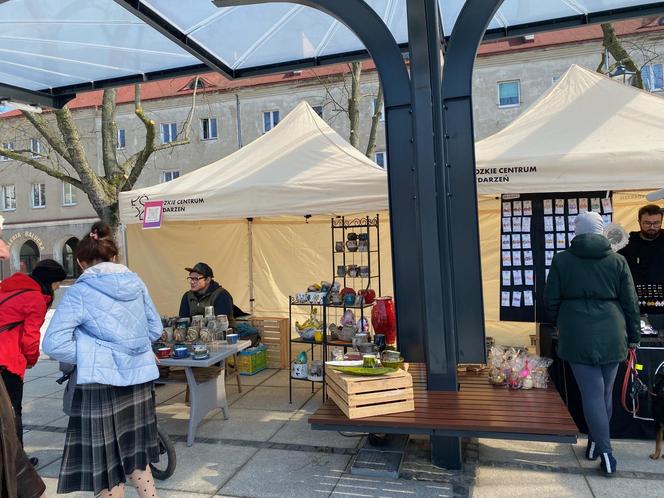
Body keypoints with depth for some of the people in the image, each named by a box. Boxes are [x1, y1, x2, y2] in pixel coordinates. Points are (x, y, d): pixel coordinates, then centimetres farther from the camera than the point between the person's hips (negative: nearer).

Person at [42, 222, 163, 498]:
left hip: (101, 384, -5)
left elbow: (54, 344, -12)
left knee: (106, 465, 12)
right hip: (140, 380, 5)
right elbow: (155, 329, 13)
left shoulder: (80, 291, -8)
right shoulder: (135, 282, 5)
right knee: (135, 456, 22)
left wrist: (86, 356, 2)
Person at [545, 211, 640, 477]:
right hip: (611, 335, 2)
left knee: (592, 392, 3)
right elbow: (630, 302, 4)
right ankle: (597, 443, 28)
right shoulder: (617, 260, 1)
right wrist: (633, 336, 15)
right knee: (605, 392, 16)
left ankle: (604, 451, 1)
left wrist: (560, 324, 19)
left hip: (577, 335, -2)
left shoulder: (561, 260, -2)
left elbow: (551, 300, 0)